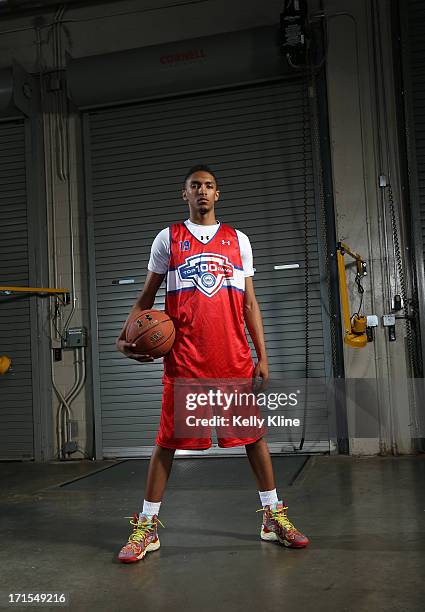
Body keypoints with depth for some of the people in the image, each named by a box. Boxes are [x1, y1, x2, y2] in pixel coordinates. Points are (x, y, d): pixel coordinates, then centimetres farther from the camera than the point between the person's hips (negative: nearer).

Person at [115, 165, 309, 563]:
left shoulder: (238, 240, 12)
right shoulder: (167, 239, 8)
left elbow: (249, 303, 11)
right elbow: (147, 295, 11)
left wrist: (261, 356, 5)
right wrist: (126, 335, -4)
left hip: (234, 357, 2)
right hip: (184, 358, -1)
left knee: (253, 432, 6)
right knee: (167, 439, 2)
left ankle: (273, 517, 21)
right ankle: (147, 526, 15)